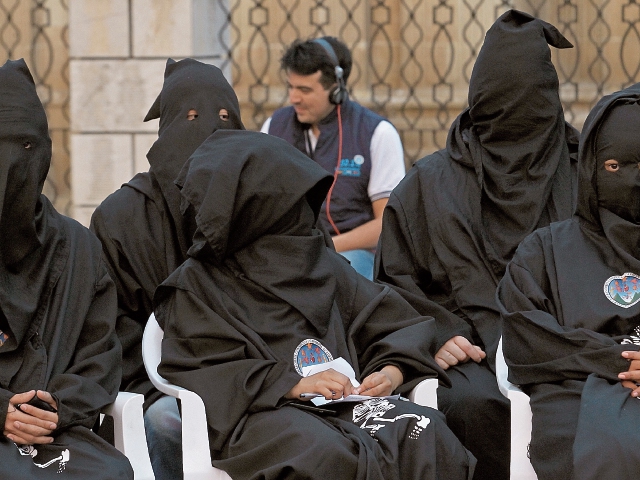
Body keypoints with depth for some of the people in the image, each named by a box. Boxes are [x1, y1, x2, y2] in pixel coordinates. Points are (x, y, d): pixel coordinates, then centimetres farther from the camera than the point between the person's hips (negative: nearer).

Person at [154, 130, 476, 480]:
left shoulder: (323, 264, 23)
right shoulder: (197, 283, 11)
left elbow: (397, 327, 19)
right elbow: (203, 372, -3)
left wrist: (392, 372, -4)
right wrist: (293, 383, -14)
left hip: (342, 402, 4)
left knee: (427, 432, -26)